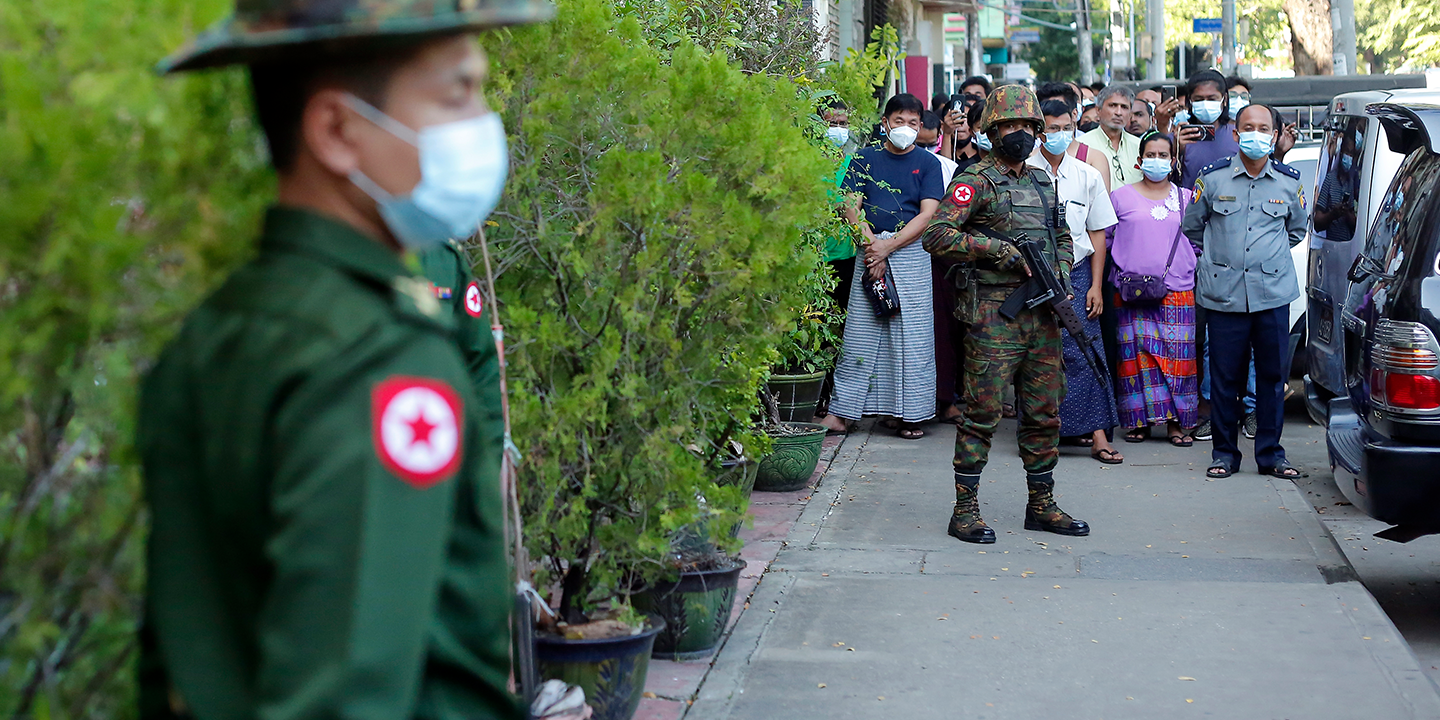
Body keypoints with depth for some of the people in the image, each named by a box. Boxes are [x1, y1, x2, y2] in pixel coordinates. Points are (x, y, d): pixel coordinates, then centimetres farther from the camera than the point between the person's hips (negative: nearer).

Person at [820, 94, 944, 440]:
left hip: (910, 252, -1)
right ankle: (842, 411, 3)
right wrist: (871, 244, -11)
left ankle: (910, 414, 4)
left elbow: (927, 215, -2)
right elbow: (851, 207, 2)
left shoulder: (927, 162, 6)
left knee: (911, 336, -1)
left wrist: (888, 246, -11)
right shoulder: (865, 159, 9)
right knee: (859, 333, 0)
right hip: (870, 249, 1)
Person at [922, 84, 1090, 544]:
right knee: (983, 414, -5)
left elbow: (1062, 237, 28)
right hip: (993, 315, -7)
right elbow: (937, 235, -17)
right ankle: (965, 511, 3)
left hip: (1042, 315, 7)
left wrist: (1061, 276, 8)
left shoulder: (1043, 182, 17)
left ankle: (1042, 505, 22)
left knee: (1044, 412, 11)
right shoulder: (976, 182, -6)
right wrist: (1001, 250, -18)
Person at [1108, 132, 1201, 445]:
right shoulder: (1120, 197, 7)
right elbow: (1104, 237, 10)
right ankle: (1140, 421, 4)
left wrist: (1191, 268, 8)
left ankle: (1177, 423, 4)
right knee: (1138, 355, -3)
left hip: (1178, 292, 1)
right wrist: (1121, 272, 4)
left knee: (1177, 356, -2)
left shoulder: (1186, 199, 12)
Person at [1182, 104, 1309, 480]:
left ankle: (1271, 454, 14)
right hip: (1223, 293, -1)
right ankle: (1224, 453, 13)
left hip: (1273, 293, 1)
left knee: (1273, 375, 4)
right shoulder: (1212, 178, 1)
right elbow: (1192, 227, 15)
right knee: (1224, 376, 2)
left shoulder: (1289, 182, 6)